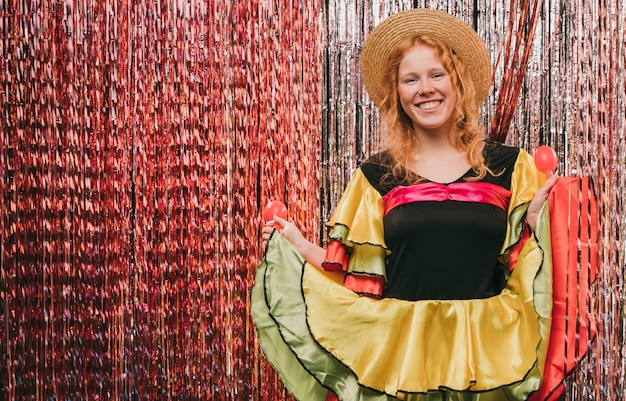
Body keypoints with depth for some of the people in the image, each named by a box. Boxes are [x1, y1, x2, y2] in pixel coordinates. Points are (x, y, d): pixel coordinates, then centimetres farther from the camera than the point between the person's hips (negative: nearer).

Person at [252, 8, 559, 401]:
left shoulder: (507, 165, 2)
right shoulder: (378, 175, 1)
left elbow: (522, 271, 3)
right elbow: (361, 280, 2)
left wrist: (534, 218, -12)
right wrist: (298, 245, -3)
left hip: (483, 354, 1)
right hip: (402, 353, 0)